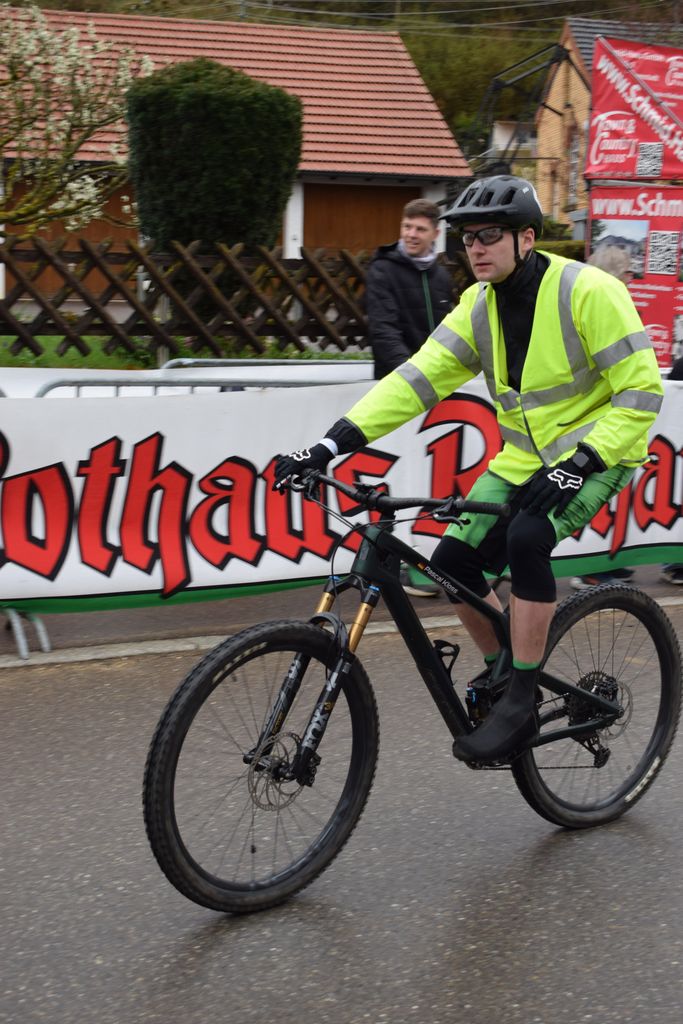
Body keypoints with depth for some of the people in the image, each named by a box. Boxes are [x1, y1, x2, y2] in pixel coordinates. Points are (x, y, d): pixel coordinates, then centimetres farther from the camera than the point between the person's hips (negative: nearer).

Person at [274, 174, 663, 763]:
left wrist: (579, 463, -29)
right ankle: (503, 675, 16)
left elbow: (641, 391, -20)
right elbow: (418, 378, -9)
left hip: (595, 455, -6)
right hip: (524, 459, 7)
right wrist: (333, 443, -19)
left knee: (526, 538, -32)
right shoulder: (480, 305, -1)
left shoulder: (587, 292, -20)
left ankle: (521, 707, -20)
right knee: (454, 560, -9)